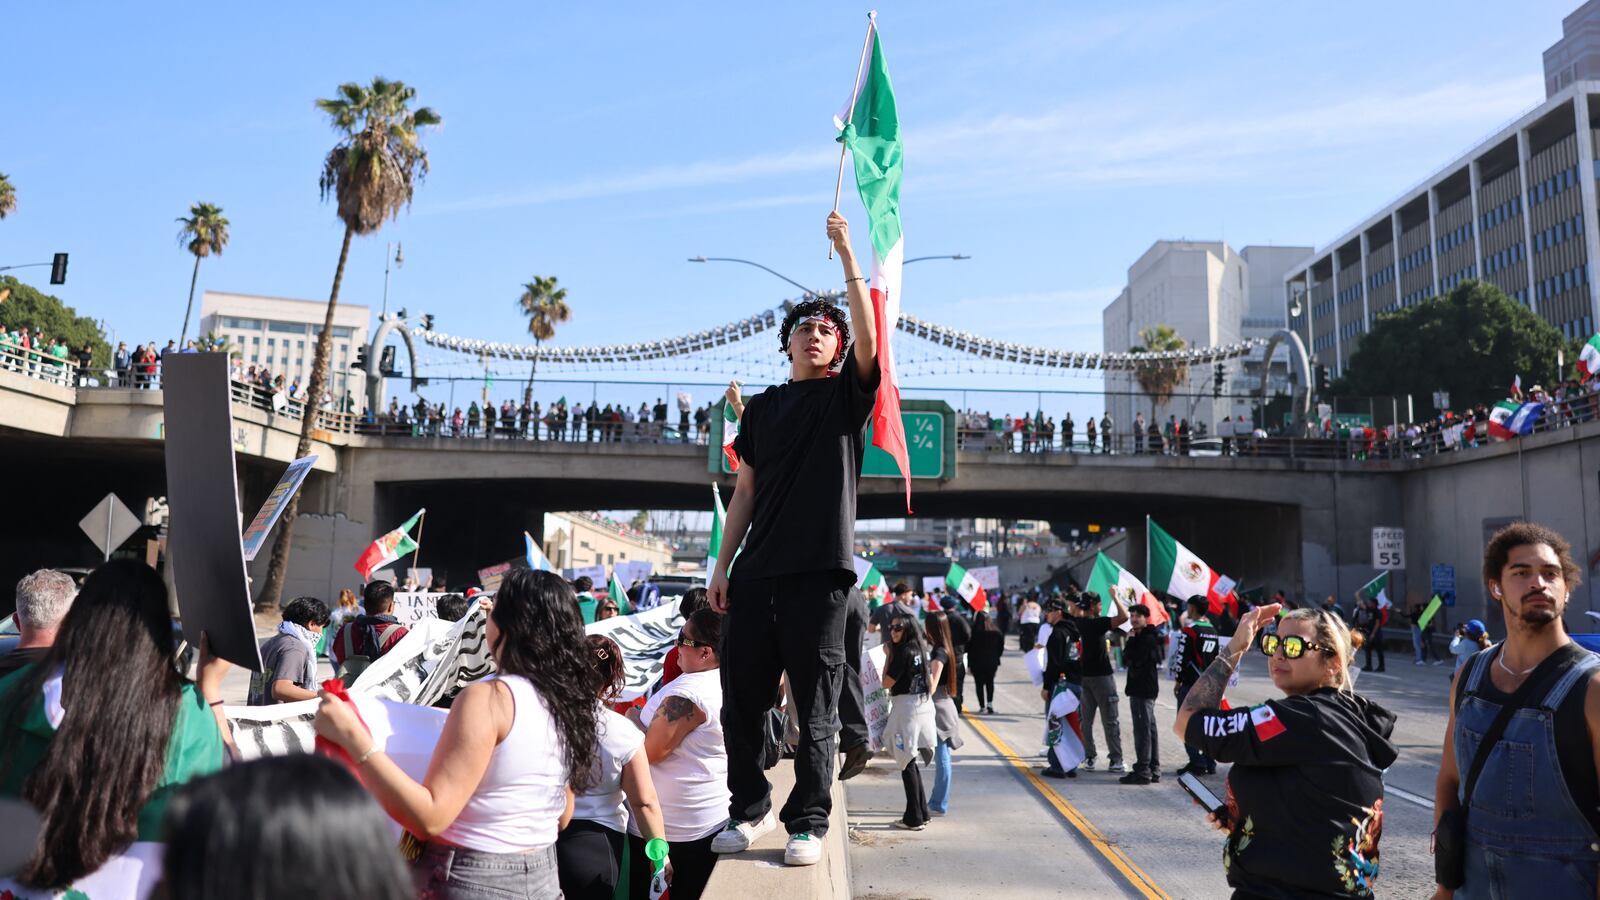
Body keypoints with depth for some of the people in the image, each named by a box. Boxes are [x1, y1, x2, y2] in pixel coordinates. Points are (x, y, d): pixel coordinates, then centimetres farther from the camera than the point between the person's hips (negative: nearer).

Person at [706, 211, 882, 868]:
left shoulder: (847, 395, 8)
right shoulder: (761, 409, 17)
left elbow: (869, 339, -12)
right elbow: (745, 492, 16)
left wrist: (846, 254, -12)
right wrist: (721, 567, 10)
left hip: (819, 571, -4)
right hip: (757, 573, 4)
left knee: (815, 707, 1)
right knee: (742, 700, 7)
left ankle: (807, 822, 12)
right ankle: (748, 808, 23)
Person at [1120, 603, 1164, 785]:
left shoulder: (1147, 639, -14)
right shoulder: (1141, 637, 18)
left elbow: (1130, 660, -21)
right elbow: (1128, 660, 17)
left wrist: (1130, 641, -9)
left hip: (1142, 690, -11)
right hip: (1144, 688, 11)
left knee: (1142, 729, -9)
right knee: (1149, 728, 13)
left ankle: (1142, 771, -8)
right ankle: (1153, 770, 20)